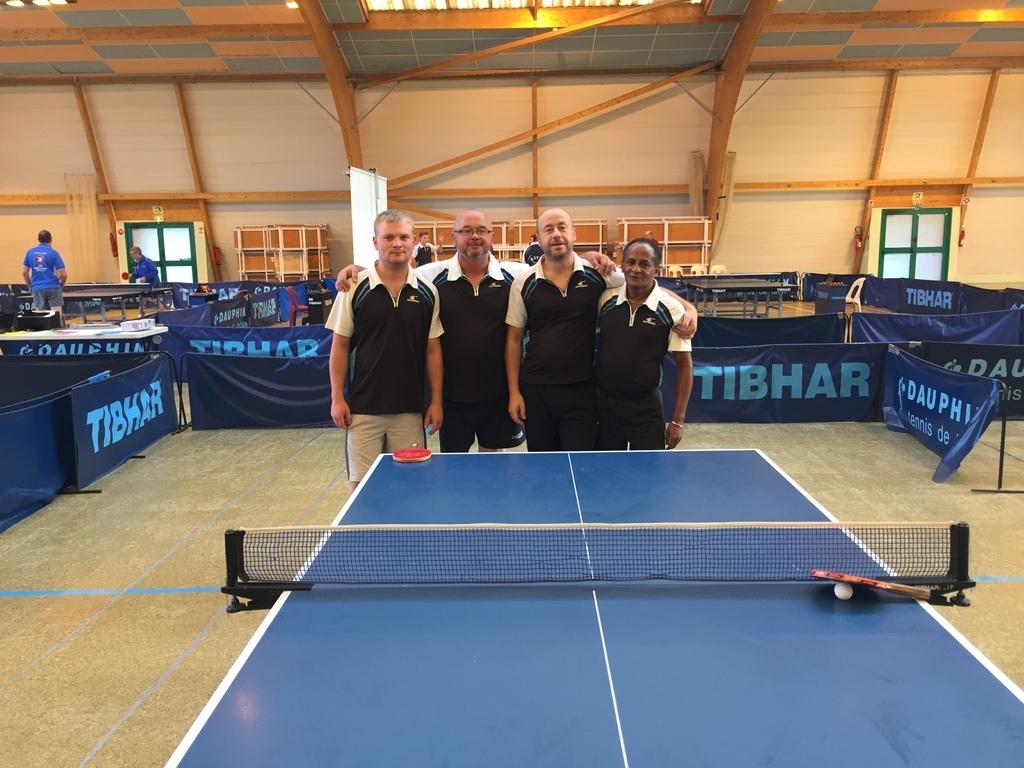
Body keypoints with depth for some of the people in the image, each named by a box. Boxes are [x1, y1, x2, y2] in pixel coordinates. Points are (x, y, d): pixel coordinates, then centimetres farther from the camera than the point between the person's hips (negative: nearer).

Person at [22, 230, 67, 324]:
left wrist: (30, 286, 21)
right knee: (57, 315, -2)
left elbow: (24, 272, 8)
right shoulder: (53, 253, -7)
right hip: (53, 288, -3)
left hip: (37, 289, 3)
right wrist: (61, 284, 11)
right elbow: (63, 275, -9)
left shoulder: (30, 252, 4)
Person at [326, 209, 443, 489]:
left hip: (410, 408, 2)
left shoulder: (426, 293, 2)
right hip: (363, 406, -1)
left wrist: (436, 400, 1)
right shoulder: (355, 289, -3)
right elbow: (340, 346, 1)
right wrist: (337, 398, -4)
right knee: (361, 483, 5)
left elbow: (433, 349, 5)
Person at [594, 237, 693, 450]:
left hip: (645, 407, -2)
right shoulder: (606, 298, -1)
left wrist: (677, 419, -7)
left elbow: (684, 365, -4)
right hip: (603, 402, 3)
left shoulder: (671, 309, -8)